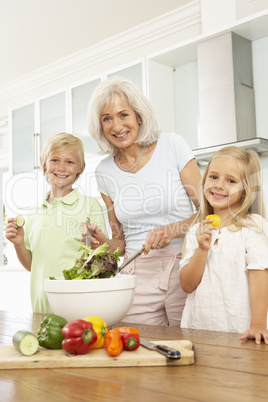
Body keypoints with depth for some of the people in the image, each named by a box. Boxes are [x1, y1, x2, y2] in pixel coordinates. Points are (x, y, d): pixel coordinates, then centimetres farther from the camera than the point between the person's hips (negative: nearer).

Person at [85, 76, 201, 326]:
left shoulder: (172, 146, -2)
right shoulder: (105, 172, 7)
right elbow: (121, 242, 12)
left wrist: (172, 230, -19)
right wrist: (103, 243, -9)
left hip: (185, 267, -2)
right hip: (139, 275, 2)